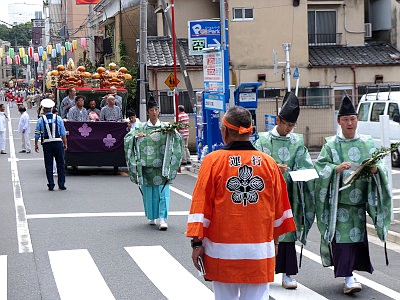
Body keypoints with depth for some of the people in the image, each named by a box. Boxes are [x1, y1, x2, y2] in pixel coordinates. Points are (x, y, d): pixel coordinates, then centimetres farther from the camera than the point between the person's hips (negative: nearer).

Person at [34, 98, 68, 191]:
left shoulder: (41, 120, 0)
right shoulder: (58, 118, 2)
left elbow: (37, 134, 3)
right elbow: (63, 133, 2)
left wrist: (36, 145, 14)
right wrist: (65, 144, 9)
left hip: (47, 144, 0)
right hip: (58, 142, 0)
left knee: (48, 165, 6)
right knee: (60, 164, 6)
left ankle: (51, 185, 5)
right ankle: (61, 184, 6)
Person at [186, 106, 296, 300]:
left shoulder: (212, 161, -6)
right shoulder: (269, 163, 2)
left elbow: (201, 204, -5)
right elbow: (279, 207, 11)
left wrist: (197, 242, 1)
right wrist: (275, 240, 24)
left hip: (223, 249, -1)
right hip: (260, 249, 2)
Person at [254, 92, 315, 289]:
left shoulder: (298, 142, 8)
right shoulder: (263, 140, 1)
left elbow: (307, 167, 5)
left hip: (288, 194, 2)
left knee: (288, 232, 3)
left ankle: (287, 274, 7)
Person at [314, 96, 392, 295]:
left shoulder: (367, 143, 8)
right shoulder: (331, 144, 1)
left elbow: (380, 165, 6)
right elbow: (320, 166, -5)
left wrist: (375, 169, -16)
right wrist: (336, 168, -22)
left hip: (359, 198, 3)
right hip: (338, 198, -3)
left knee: (358, 235, 5)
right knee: (342, 235, -8)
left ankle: (348, 272, 21)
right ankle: (348, 277, -8)